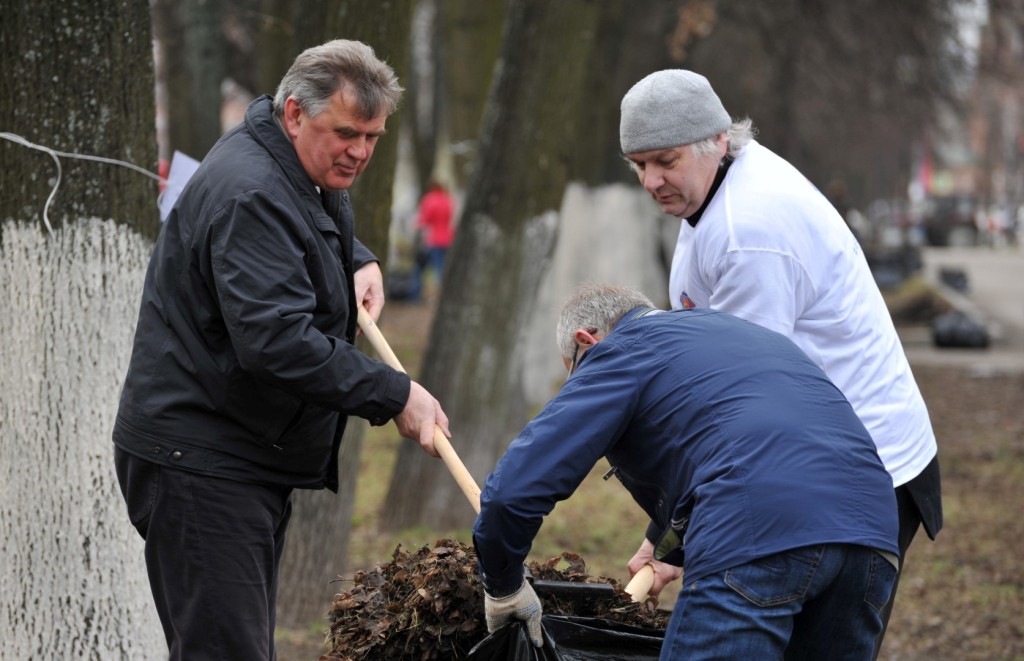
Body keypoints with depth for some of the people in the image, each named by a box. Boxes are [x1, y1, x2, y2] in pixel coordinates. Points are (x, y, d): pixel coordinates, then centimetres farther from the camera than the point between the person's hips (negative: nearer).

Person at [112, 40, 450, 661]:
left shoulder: (305, 175, 13)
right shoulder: (250, 195, -21)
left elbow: (328, 220, 38)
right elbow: (278, 342, -29)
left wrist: (359, 261, 14)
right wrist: (394, 395, -26)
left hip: (258, 457, 11)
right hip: (199, 463, -11)